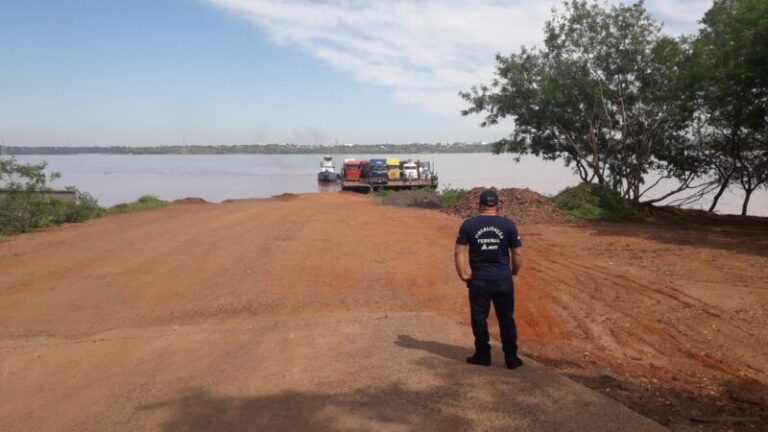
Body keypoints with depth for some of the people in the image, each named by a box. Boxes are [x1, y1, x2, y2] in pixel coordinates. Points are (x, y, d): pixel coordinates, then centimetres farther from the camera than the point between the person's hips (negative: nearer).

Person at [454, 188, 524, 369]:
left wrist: (463, 275, 3)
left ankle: (483, 355, 19)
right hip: (503, 278, 1)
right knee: (506, 318, 10)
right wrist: (514, 273, 15)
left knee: (479, 318, 11)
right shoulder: (508, 224, -1)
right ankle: (511, 357, 16)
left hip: (479, 279, -1)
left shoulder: (468, 225, -2)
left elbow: (459, 253, -6)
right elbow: (517, 254, 0)